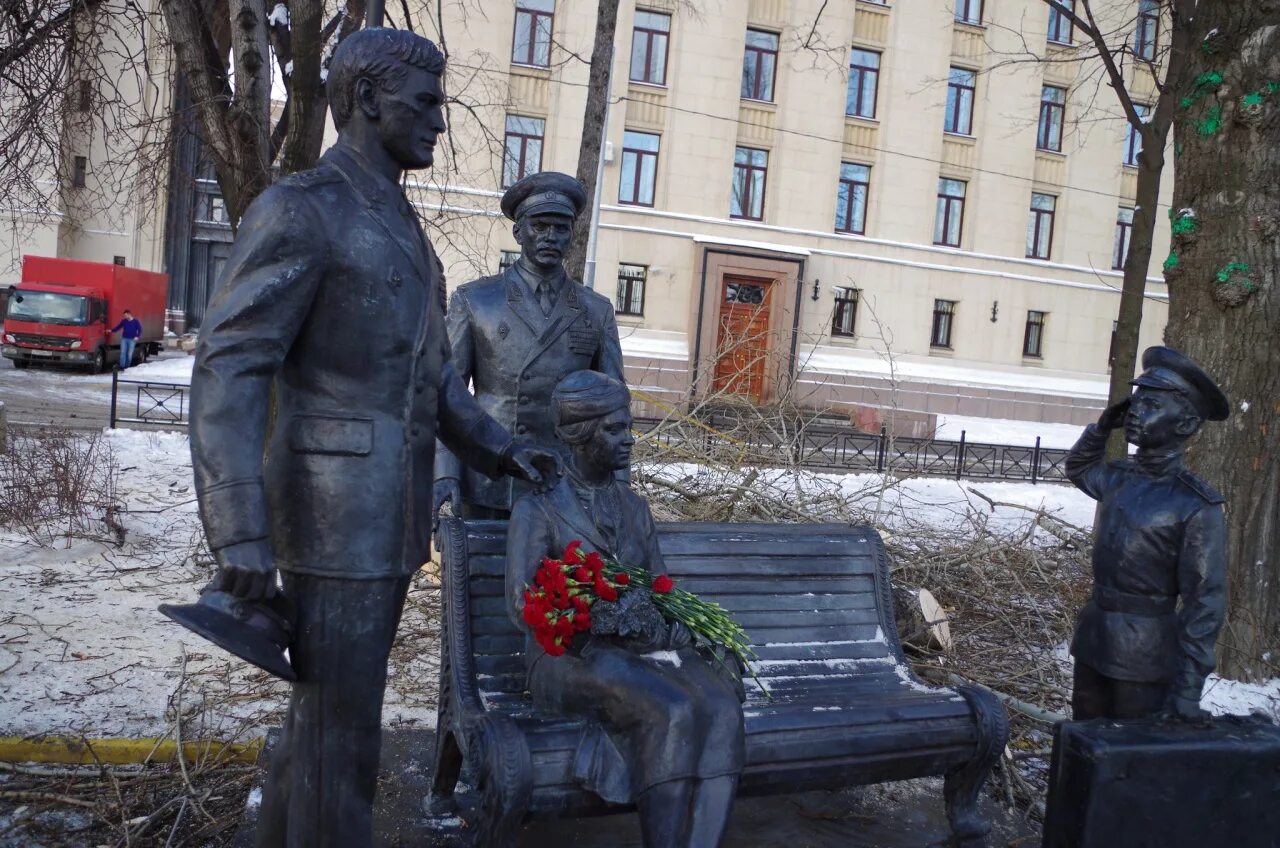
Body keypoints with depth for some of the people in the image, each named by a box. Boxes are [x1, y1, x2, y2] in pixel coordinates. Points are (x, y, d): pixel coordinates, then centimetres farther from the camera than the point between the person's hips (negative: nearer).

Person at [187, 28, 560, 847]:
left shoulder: (400, 226, 17)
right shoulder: (299, 209, -11)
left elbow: (432, 375, 21)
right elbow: (229, 370, -17)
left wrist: (503, 451, 12)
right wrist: (241, 533, -23)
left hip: (390, 513, 9)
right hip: (336, 517, -9)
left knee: (325, 711, 17)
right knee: (342, 729, 1)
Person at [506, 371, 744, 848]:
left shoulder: (634, 507, 16)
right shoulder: (537, 509, -2)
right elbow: (522, 607, -12)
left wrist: (673, 624, -7)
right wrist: (612, 621, -23)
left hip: (641, 651, 5)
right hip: (570, 656, -5)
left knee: (718, 707, -28)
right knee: (670, 714, -34)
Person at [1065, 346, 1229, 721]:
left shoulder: (1196, 506, -16)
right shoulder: (1119, 477, 2)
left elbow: (1205, 602, -16)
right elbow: (1078, 468, 25)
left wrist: (1188, 687, -19)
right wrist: (1100, 429, 6)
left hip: (1143, 656, -6)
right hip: (1093, 639, 6)